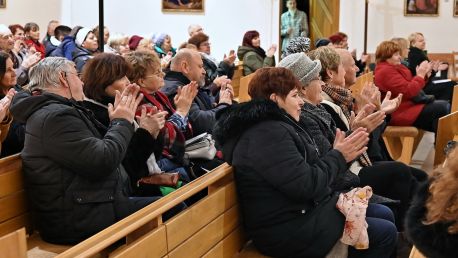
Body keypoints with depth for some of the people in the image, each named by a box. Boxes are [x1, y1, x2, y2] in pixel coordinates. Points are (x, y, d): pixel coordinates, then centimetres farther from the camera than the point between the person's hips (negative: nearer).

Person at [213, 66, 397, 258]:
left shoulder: (271, 126, 12)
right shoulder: (269, 134, -23)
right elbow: (306, 185, -25)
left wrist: (339, 154, 1)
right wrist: (338, 157, -10)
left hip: (301, 210, 11)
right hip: (290, 232, -11)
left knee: (384, 214, 14)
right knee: (385, 232, -6)